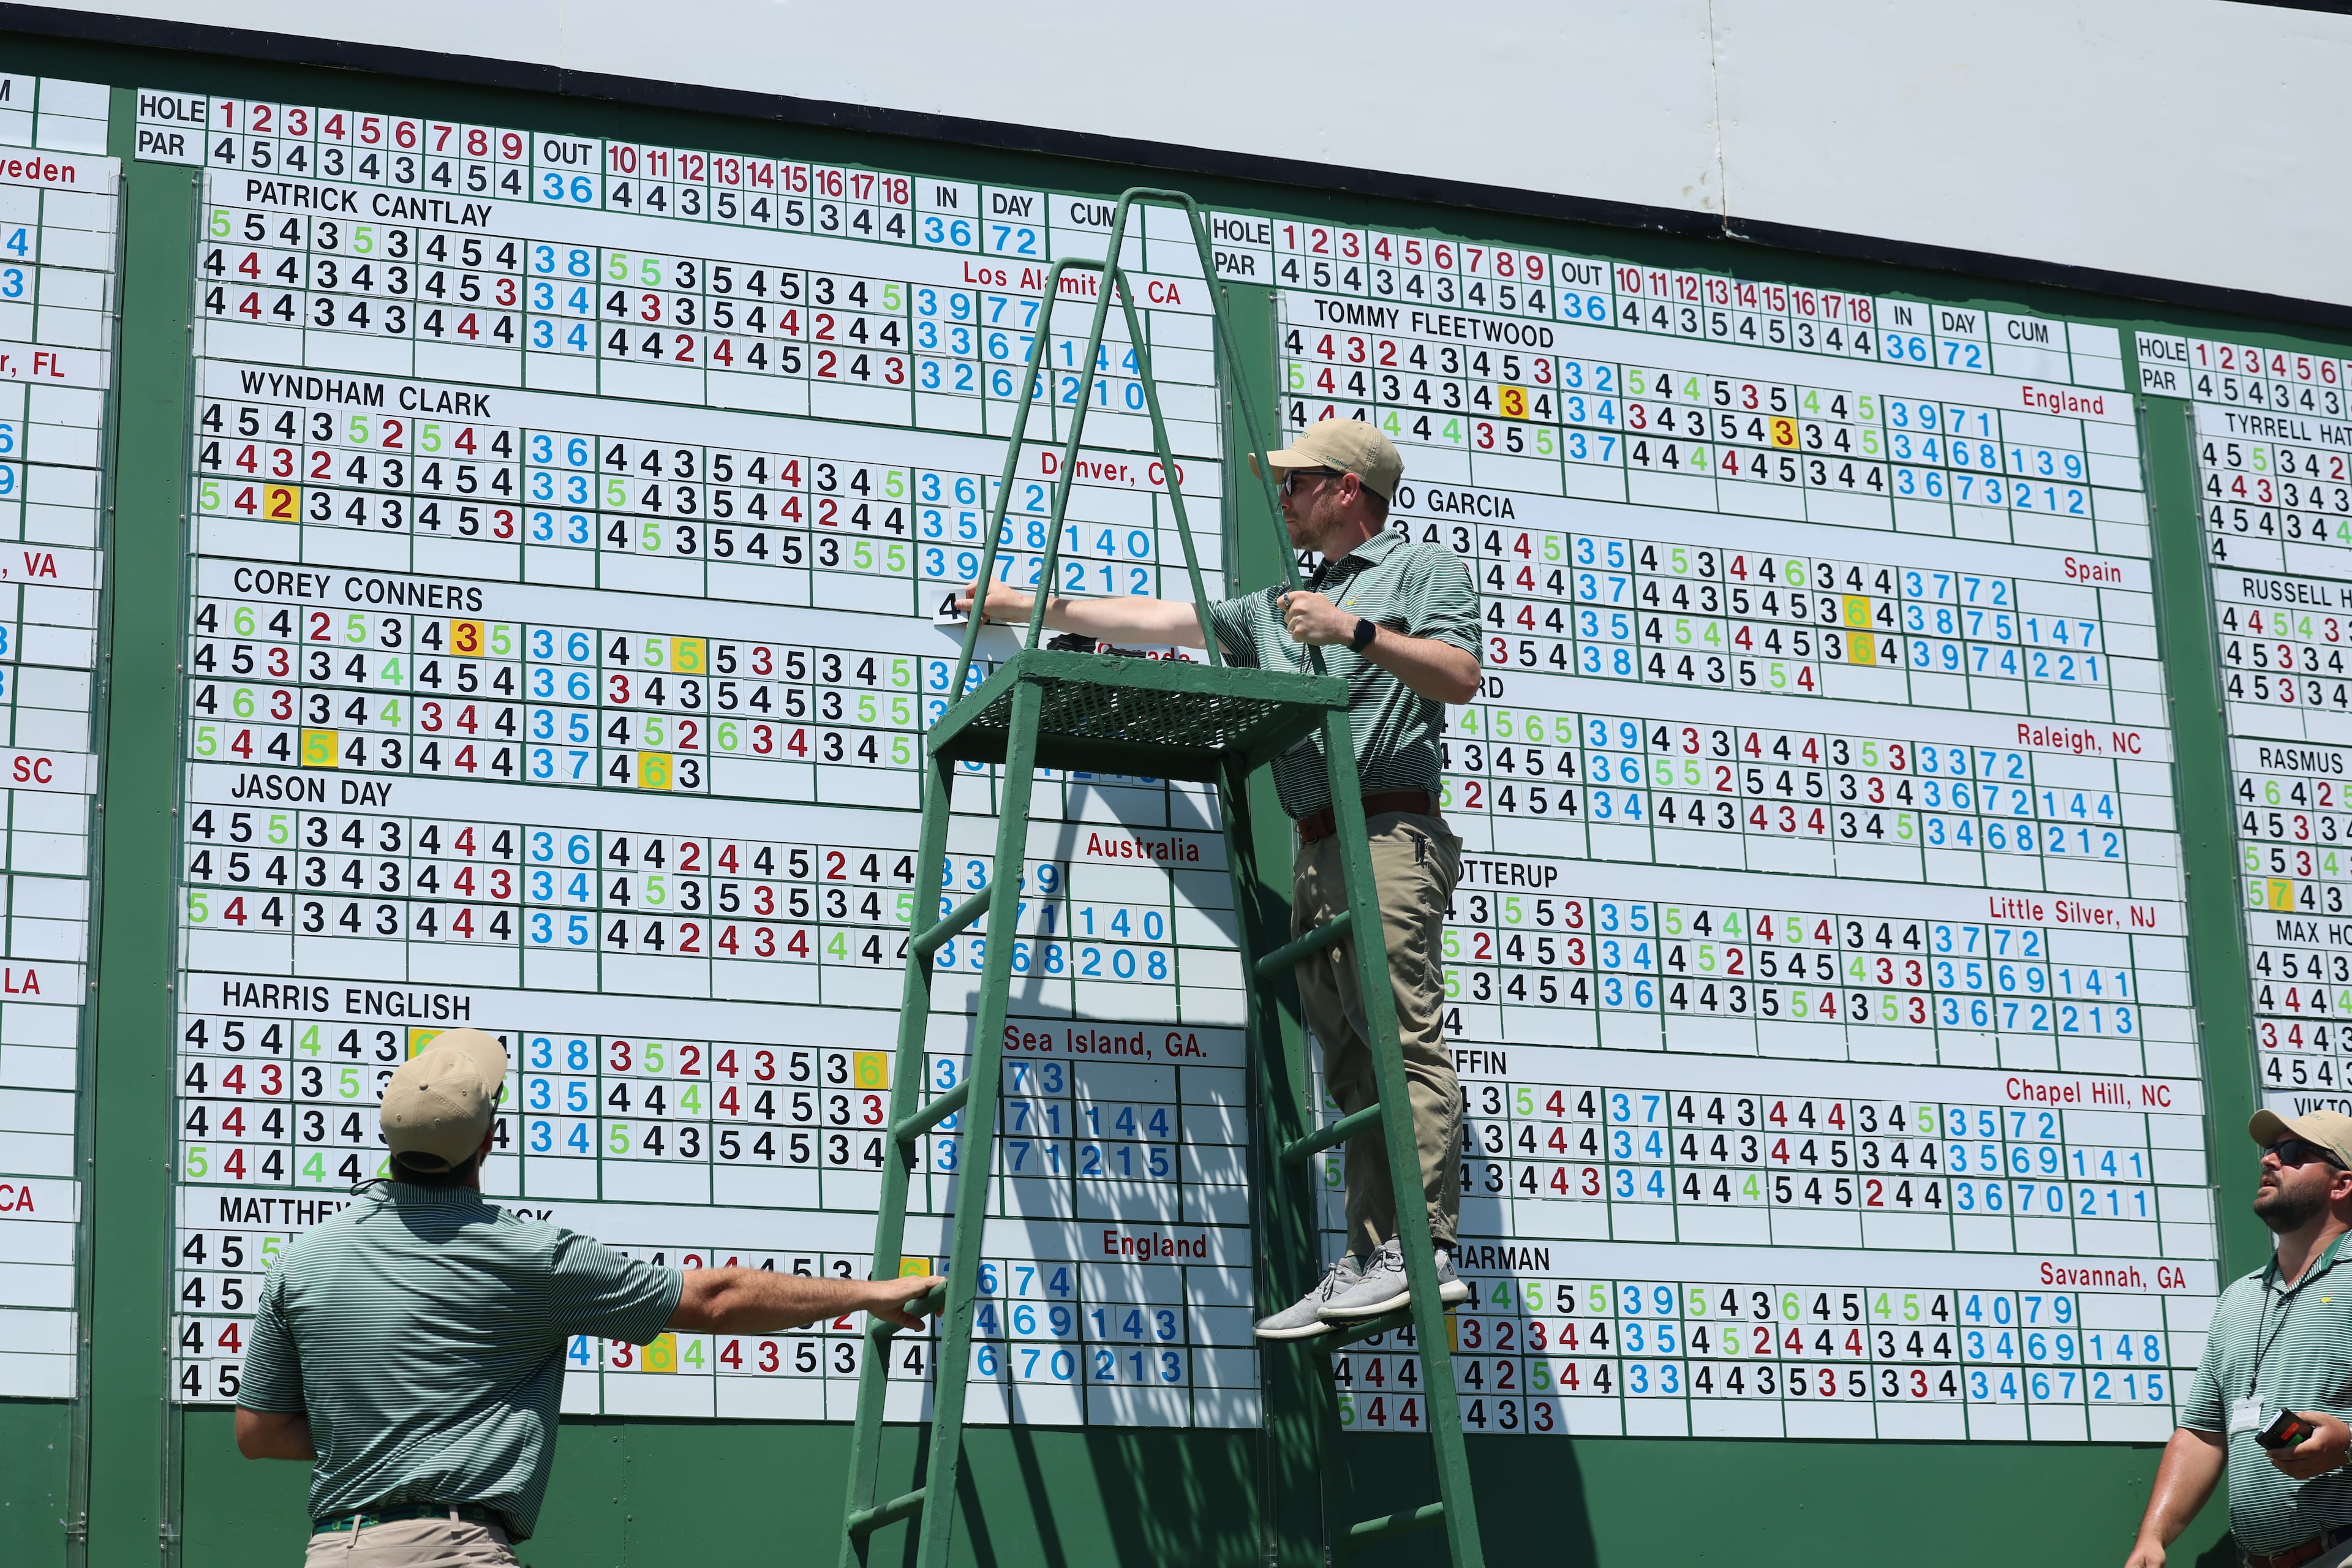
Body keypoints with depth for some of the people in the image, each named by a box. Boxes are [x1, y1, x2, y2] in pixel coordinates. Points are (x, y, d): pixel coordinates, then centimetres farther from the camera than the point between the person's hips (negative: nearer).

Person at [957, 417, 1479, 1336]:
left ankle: (1423, 1248, -25)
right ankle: (1368, 1263, -7)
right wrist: (1028, 607, 34)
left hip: (1390, 831, -7)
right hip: (1318, 847, 8)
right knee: (1352, 1062, -1)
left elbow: (1460, 676, -6)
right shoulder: (1277, 608, 30)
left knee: (1404, 1039, -17)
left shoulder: (1423, 570, 9)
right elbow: (1157, 621, 32)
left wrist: (1359, 632, -13)